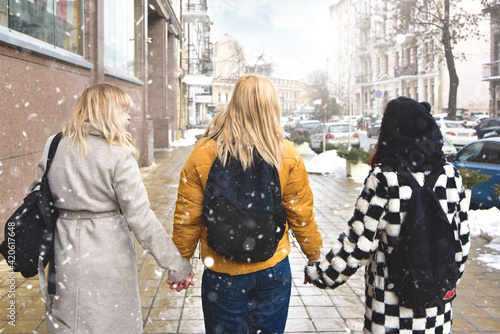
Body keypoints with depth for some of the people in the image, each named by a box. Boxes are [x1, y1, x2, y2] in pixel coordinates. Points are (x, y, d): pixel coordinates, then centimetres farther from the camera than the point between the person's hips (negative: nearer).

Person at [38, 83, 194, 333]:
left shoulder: (54, 146, 2)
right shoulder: (118, 155, -14)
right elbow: (140, 218, -16)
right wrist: (177, 266, -11)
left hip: (65, 257, 5)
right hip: (108, 254, -4)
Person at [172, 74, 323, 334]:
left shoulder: (203, 153, -11)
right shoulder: (287, 155, -10)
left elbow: (187, 219, -6)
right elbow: (301, 215, -3)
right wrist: (314, 254, 14)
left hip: (221, 272, 0)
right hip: (273, 269, 1)